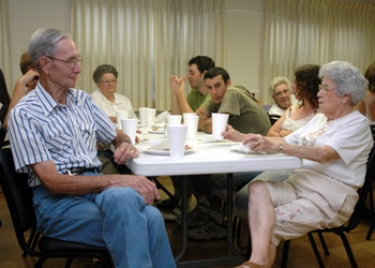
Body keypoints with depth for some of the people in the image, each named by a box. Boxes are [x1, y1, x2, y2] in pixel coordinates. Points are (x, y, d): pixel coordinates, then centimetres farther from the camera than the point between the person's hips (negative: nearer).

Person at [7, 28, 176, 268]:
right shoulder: (24, 114, -7)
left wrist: (127, 145, -3)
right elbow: (52, 181, -15)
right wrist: (115, 180, -24)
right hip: (57, 200, -4)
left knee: (151, 217, -30)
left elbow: (117, 136, 23)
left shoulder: (83, 99, 12)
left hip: (97, 188, 4)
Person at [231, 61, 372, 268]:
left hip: (331, 195, -6)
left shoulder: (357, 124, -7)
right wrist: (246, 138, 0)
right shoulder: (319, 118, 18)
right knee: (257, 188, -24)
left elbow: (324, 155, -24)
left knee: (271, 225, -22)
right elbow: (288, 142, 13)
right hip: (299, 183, 6)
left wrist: (277, 146, -35)